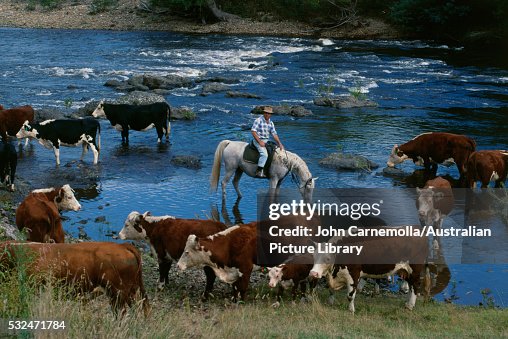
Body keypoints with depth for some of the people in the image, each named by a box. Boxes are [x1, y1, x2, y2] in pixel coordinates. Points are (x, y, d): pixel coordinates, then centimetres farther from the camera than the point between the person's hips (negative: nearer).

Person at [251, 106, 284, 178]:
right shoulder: (258, 120, -8)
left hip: (266, 141, 8)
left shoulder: (271, 123, 12)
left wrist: (280, 144, 0)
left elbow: (274, 134, 11)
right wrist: (260, 142, -19)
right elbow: (253, 131, -14)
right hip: (258, 140, -8)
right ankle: (259, 171, -29)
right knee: (264, 154, -28)